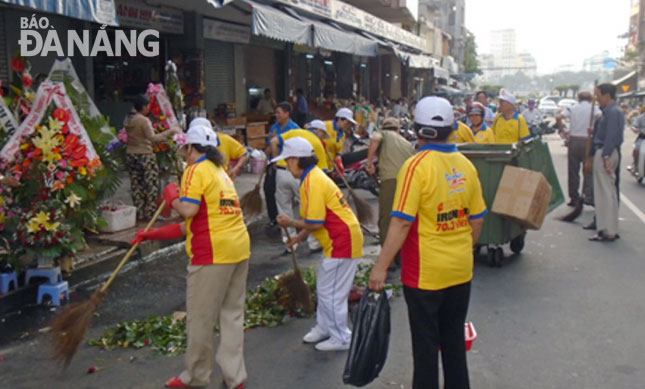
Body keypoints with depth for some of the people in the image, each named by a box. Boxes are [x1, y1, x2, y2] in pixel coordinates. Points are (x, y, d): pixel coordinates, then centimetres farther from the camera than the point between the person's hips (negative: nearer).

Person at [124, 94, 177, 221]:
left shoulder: (128, 119, 7)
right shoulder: (144, 120, -15)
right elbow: (152, 138, -23)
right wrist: (169, 132, -18)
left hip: (130, 155, 8)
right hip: (144, 156, -8)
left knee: (136, 185, 11)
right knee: (151, 185, 1)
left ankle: (139, 214, 15)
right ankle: (150, 213, 2)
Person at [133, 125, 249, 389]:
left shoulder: (196, 170, -4)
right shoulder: (220, 172, 22)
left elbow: (189, 210, -20)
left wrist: (172, 198, 2)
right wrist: (154, 234, 24)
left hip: (213, 253, -9)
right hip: (239, 248, 9)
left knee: (200, 318, 7)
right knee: (232, 315, 14)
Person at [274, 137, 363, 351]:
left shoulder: (312, 183, -21)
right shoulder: (314, 176, 11)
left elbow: (315, 223, -22)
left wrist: (290, 222, -7)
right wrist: (301, 235, 17)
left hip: (342, 242, -11)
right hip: (338, 239, 11)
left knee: (331, 293, -1)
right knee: (323, 287, 20)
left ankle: (341, 338, 11)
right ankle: (324, 327, 33)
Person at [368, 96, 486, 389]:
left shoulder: (417, 166, -16)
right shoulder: (465, 165, 1)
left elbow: (401, 223, -21)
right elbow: (477, 220, 8)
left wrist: (381, 266, -17)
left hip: (425, 273, -5)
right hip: (461, 270, 6)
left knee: (426, 343, 7)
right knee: (454, 338, 19)